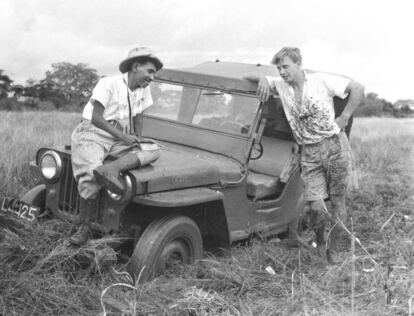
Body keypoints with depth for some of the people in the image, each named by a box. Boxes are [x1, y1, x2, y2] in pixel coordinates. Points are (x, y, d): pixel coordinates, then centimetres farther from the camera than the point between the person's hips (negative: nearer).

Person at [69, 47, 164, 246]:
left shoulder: (144, 89, 10)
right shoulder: (109, 84, -9)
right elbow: (96, 118, -15)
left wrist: (135, 139, 5)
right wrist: (123, 136, -19)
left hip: (120, 139, 6)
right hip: (93, 134, -6)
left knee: (153, 151, -19)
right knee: (90, 178, -29)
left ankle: (110, 169, -36)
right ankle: (84, 227, -12)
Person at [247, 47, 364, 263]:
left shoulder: (322, 81, -3)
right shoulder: (280, 85, 6)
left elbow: (357, 89, 1)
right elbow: (249, 77, 11)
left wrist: (344, 118, -3)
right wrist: (263, 79, -10)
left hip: (335, 146, -2)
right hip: (309, 153, 2)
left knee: (337, 202, 4)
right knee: (315, 205, -10)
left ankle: (332, 250, 20)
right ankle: (320, 241, 19)